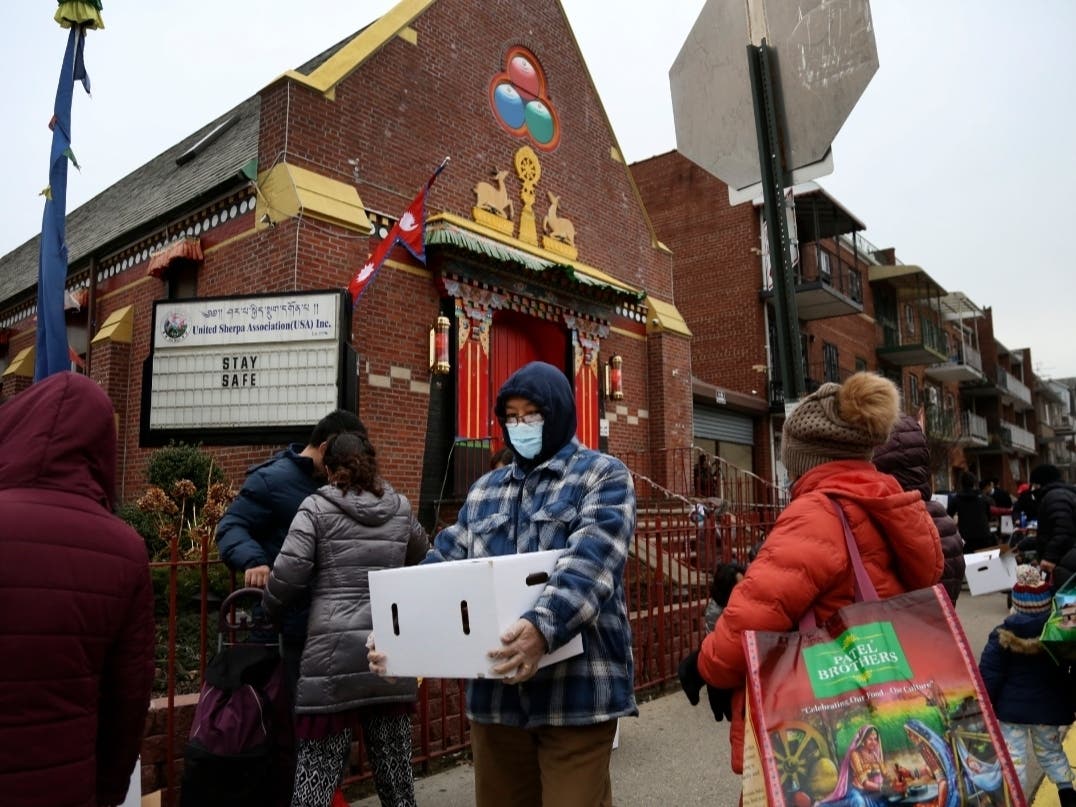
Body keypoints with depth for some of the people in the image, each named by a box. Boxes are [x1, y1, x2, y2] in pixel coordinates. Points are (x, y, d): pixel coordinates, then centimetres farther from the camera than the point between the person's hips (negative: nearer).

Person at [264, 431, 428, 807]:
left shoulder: (317, 507, -1)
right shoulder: (400, 509, 10)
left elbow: (289, 572, -7)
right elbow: (422, 557, 24)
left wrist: (269, 609, 11)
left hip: (333, 648, -3)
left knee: (319, 763, 4)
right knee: (394, 760, 15)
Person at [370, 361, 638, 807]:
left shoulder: (602, 475, -2)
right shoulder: (485, 489, 16)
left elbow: (590, 562, -18)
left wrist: (543, 626, -35)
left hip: (575, 688, -5)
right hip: (495, 689, 5)